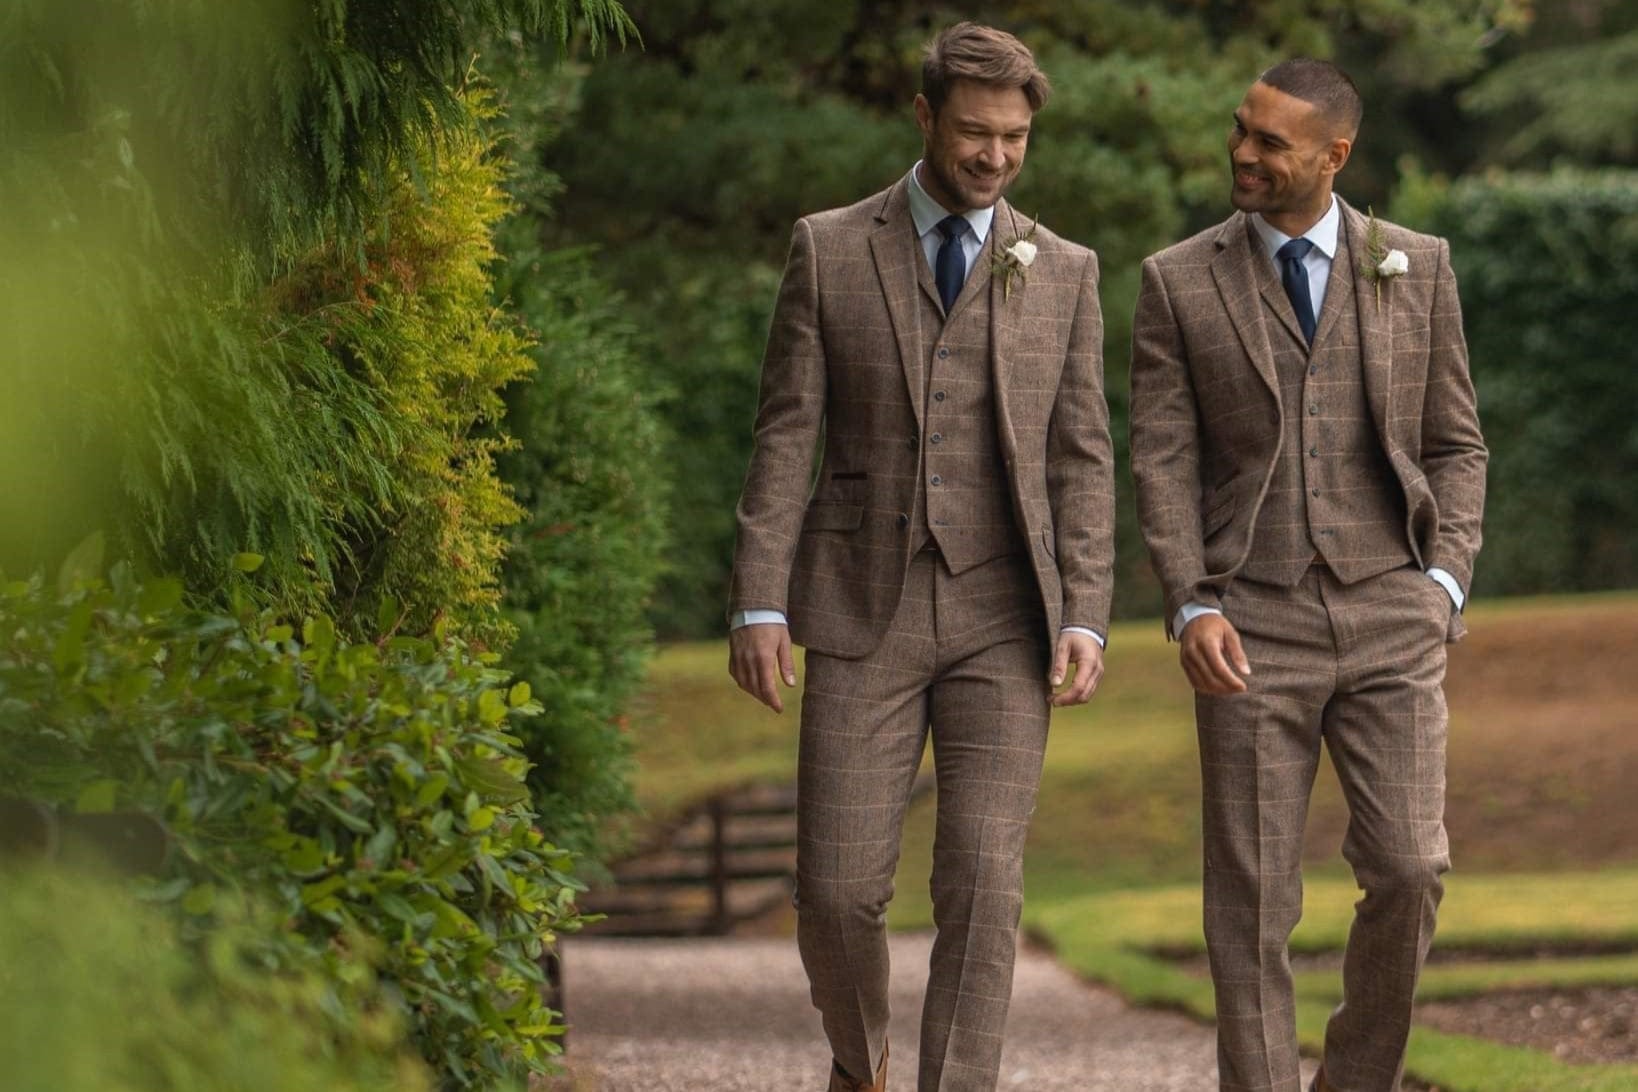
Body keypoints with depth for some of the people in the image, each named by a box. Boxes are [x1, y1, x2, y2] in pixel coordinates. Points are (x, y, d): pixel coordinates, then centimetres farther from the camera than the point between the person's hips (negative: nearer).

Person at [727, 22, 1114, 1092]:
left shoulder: (1064, 272, 7)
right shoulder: (830, 250, 3)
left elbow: (1083, 460, 5)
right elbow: (786, 438, 1)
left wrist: (1085, 619, -6)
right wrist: (760, 605, -7)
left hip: (1004, 621, 1)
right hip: (864, 612, -1)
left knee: (983, 889, -10)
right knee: (839, 888, -3)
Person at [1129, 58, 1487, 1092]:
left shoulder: (1417, 267, 5)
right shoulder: (1180, 282, 2)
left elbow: (1455, 447, 8)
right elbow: (1164, 464, -1)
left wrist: (1446, 584, -7)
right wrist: (1192, 610, -15)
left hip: (1389, 622, 1)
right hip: (1255, 629, 0)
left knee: (1408, 870, -9)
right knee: (1253, 899, -3)